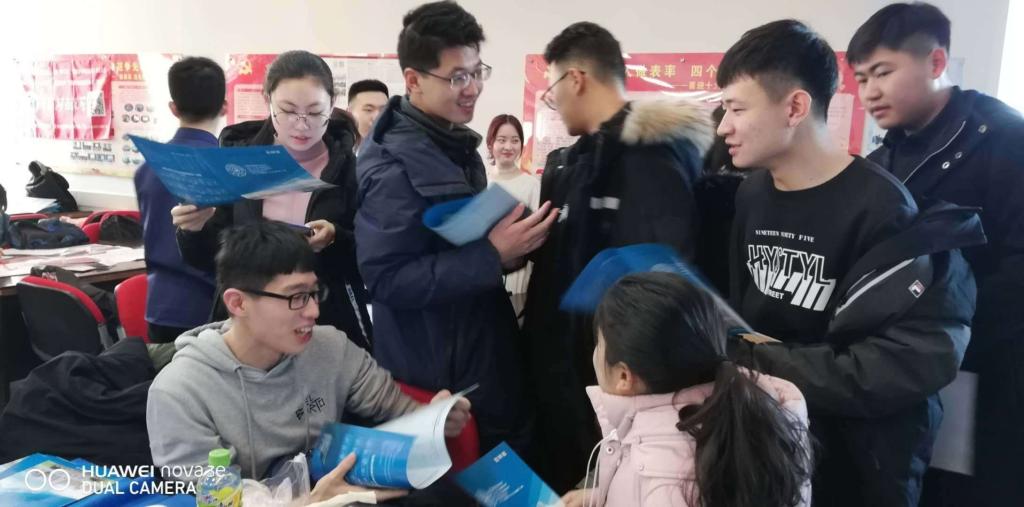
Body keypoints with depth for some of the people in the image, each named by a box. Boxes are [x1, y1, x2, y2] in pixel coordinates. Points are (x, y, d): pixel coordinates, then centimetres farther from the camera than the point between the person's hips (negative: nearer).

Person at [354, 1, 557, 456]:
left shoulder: (457, 146, 9)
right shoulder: (392, 167, -21)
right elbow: (386, 279, -26)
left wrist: (506, 250, -1)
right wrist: (492, 255, -28)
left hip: (487, 364, 9)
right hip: (437, 382, -9)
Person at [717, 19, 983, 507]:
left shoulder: (879, 208, -20)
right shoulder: (750, 194, 2)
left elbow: (916, 359, -26)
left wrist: (760, 362, -22)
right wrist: (734, 351, -14)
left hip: (852, 465, -6)